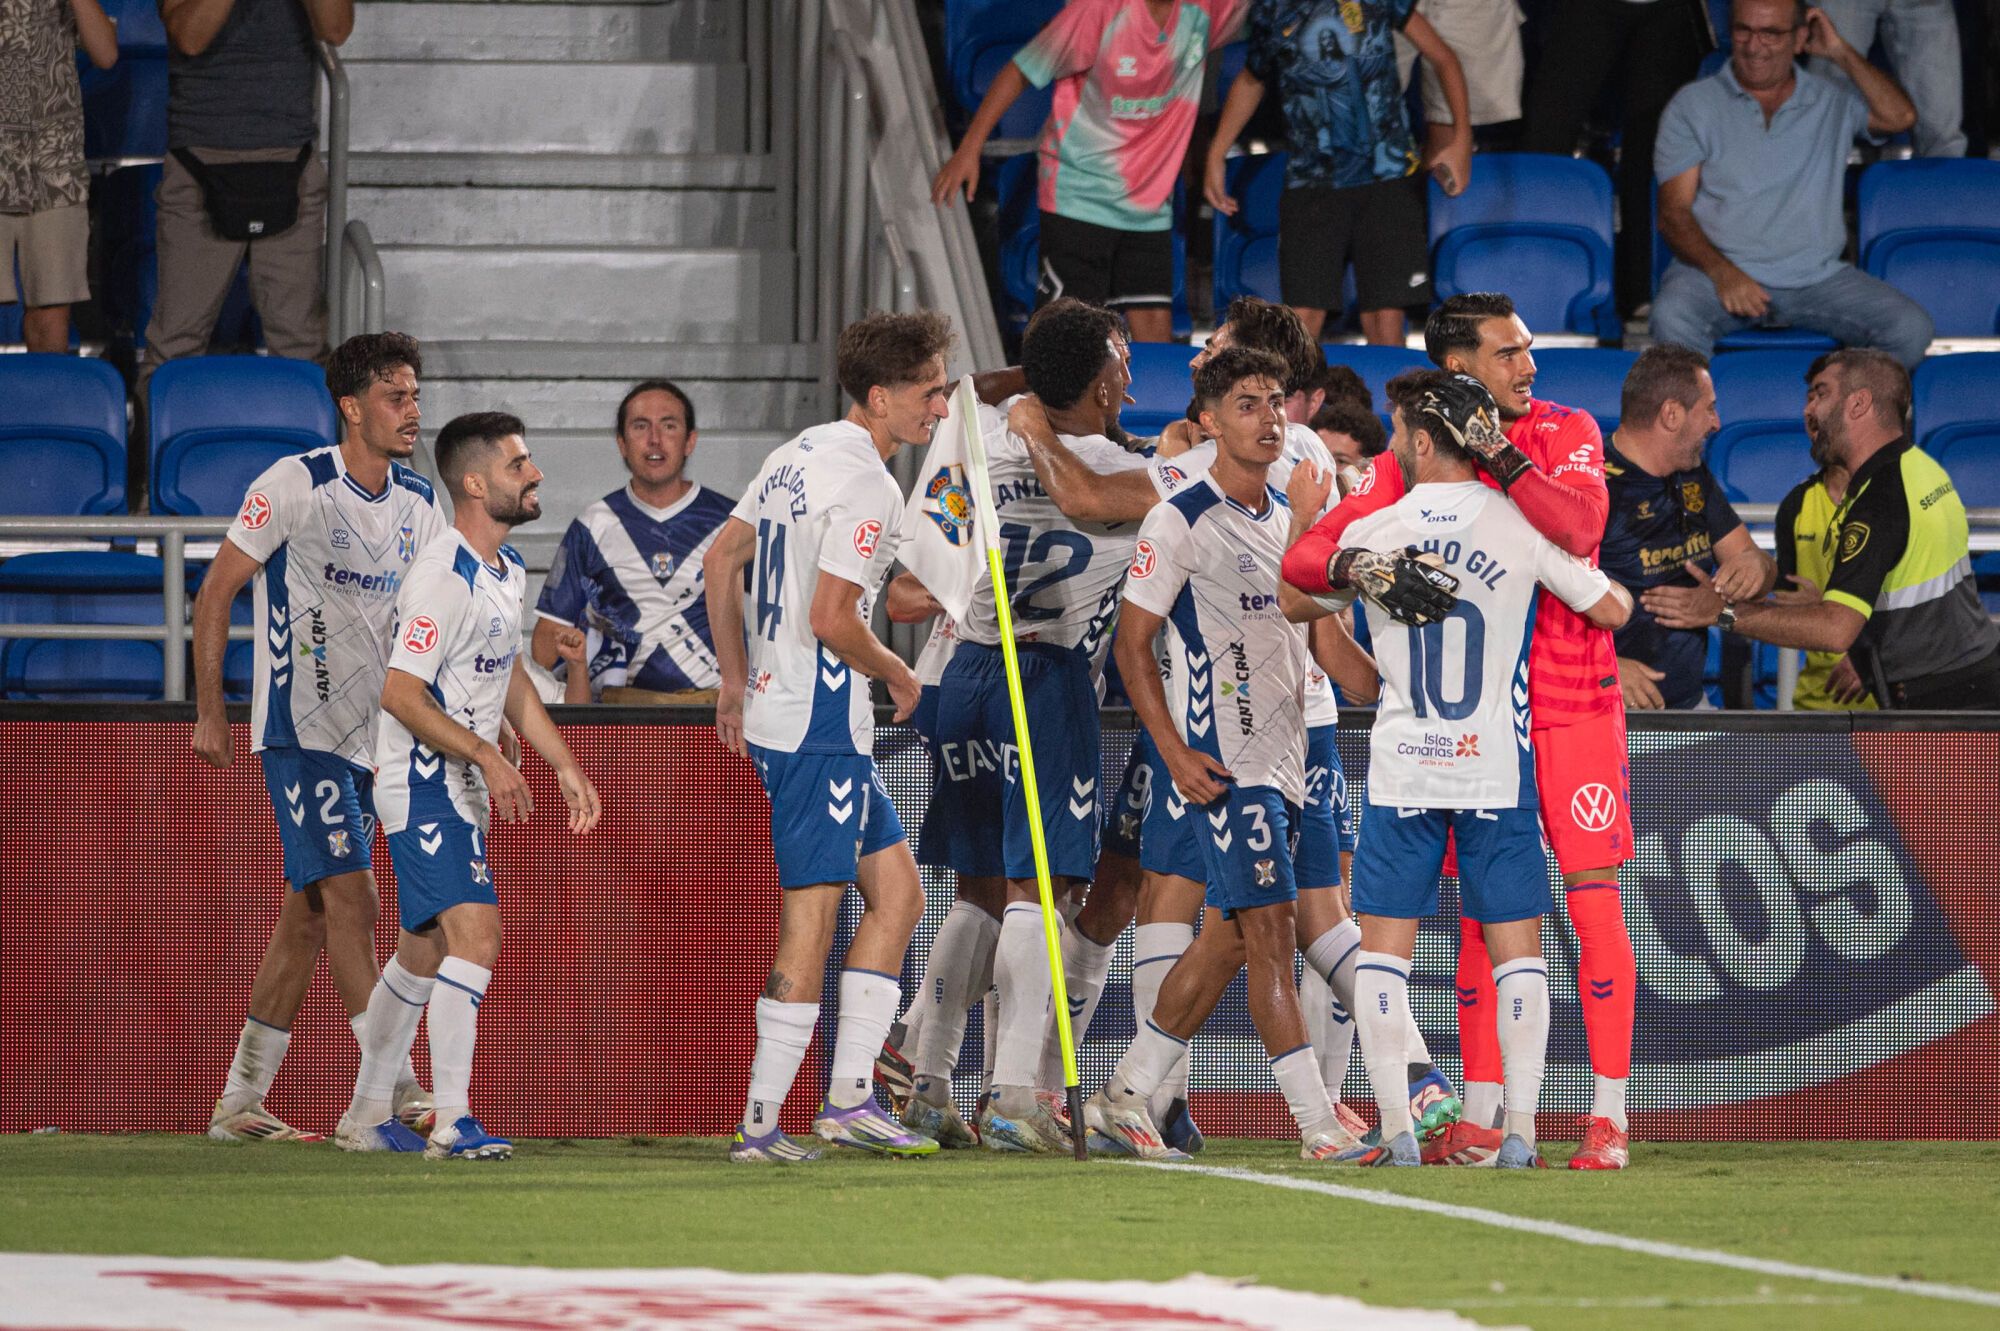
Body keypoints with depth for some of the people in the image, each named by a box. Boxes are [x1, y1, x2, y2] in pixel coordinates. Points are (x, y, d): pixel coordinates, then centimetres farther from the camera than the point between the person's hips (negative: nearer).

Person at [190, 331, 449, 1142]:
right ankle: (396, 1093, -17)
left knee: (309, 916, 8)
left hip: (369, 734, 7)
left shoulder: (417, 506, 8)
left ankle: (239, 1104, 14)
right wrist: (209, 712, -7)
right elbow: (216, 591, -6)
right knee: (352, 900, -14)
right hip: (299, 731, -7)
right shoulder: (294, 486, -11)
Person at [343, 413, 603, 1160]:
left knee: (423, 952, 16)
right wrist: (487, 756, -25)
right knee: (475, 932, -20)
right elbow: (400, 692, -23)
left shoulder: (508, 568, 12)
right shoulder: (443, 578, -20)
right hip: (422, 784, -10)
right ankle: (453, 1123, -22)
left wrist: (565, 765, 21)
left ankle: (365, 1118, 26)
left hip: (462, 790, 10)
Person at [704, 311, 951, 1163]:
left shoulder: (799, 456, 13)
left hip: (773, 706, 10)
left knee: (896, 892, 13)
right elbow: (831, 620, -22)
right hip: (820, 725, -10)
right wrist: (899, 677, -4)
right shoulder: (866, 485, -16)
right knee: (812, 919, -8)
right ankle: (762, 1123, -7)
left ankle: (849, 1096, 9)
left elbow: (720, 561, 19)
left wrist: (735, 681, 24)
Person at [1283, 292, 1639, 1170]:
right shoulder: (1410, 461, 1)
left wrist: (1501, 458, -28)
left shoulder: (1566, 433, -1)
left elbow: (1579, 527, -20)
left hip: (1573, 705, -2)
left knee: (1594, 906, -5)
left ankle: (1607, 1119, -2)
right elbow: (1306, 556, -8)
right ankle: (1479, 1121, 9)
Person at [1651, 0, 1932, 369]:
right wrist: (1722, 272, -17)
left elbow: (1900, 117, -5)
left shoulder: (1832, 102, 14)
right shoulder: (1694, 104, 8)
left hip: (1817, 276, 2)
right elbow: (1673, 213, 1)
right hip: (1720, 270, -2)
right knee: (1672, 319, -36)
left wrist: (1841, 52, -1)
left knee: (1911, 328, -22)